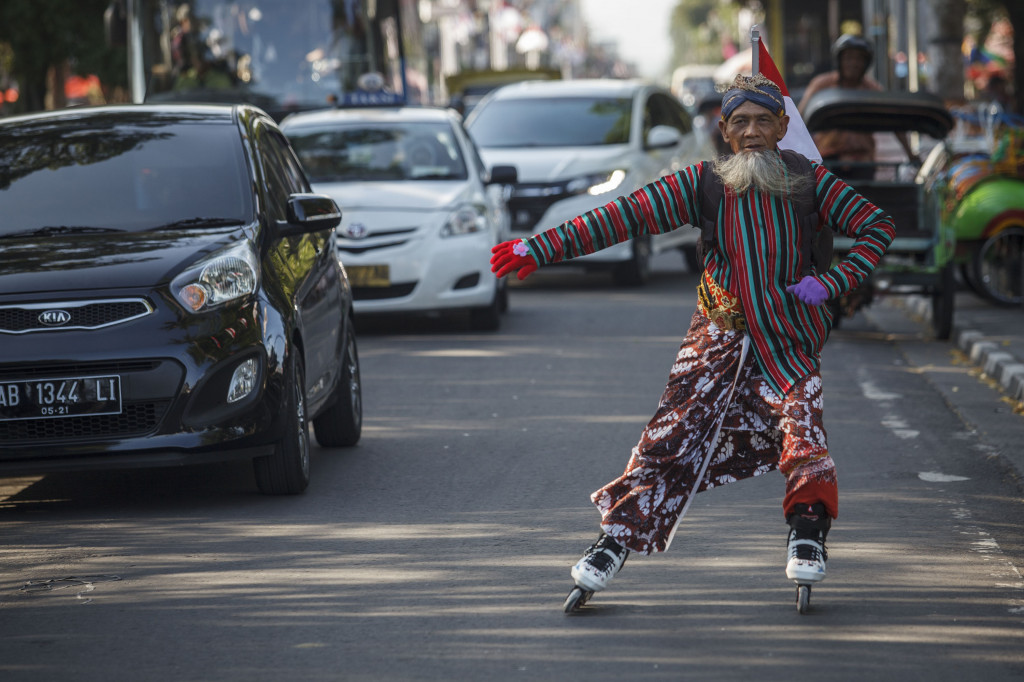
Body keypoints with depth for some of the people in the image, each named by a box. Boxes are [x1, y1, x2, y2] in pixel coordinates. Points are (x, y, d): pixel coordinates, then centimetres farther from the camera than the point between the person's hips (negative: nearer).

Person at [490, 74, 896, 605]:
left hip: (788, 337, 0)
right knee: (674, 431, -6)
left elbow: (877, 226, 4)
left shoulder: (809, 183, -3)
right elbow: (629, 214, -6)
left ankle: (807, 531, -12)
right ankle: (617, 538, 1)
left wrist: (831, 282, -10)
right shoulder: (705, 183, -2)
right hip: (720, 332, 0)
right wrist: (543, 248, -11)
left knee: (800, 421, -23)